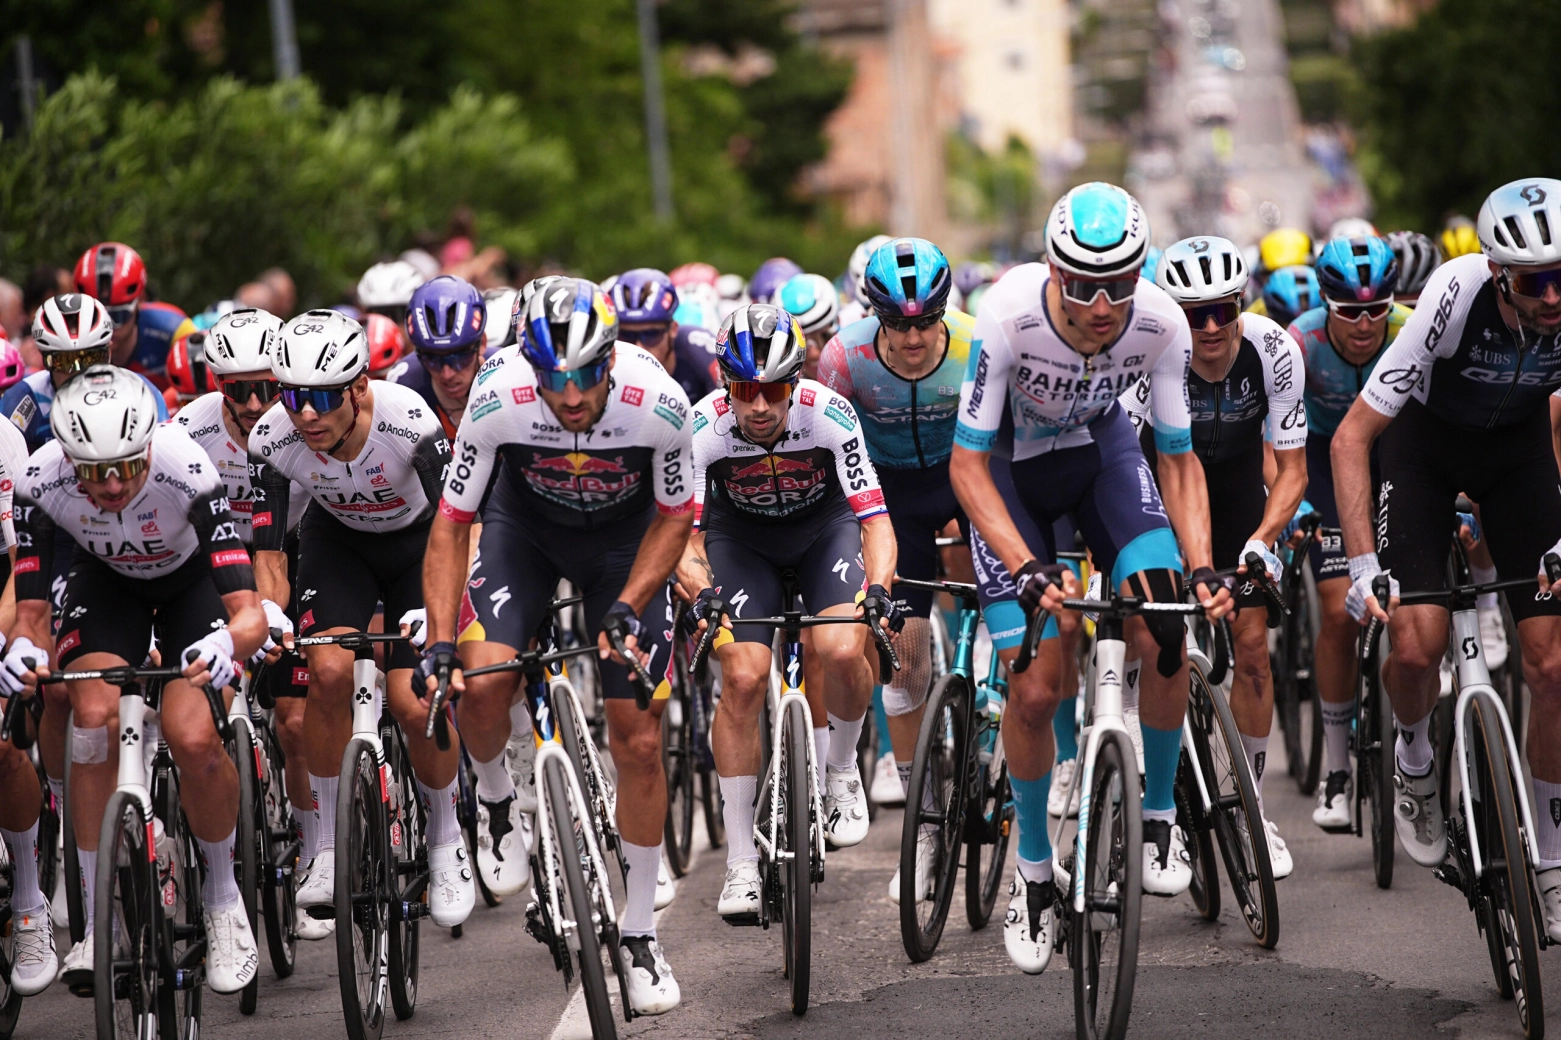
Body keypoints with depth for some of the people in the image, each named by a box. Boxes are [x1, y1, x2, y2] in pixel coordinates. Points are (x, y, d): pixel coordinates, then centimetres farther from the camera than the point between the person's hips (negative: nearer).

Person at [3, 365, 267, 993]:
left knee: (191, 737, -23)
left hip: (191, 577, -2)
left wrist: (226, 642, -63)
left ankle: (223, 899, 4)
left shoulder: (185, 471, -39)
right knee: (94, 717, -23)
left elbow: (249, 612, -41)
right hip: (107, 581, 2)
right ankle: (98, 923, -11)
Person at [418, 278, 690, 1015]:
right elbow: (452, 523, -18)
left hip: (624, 537, 0)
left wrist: (626, 608, -23)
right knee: (483, 684, -25)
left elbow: (675, 516, -13)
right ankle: (496, 803, 10)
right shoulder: (499, 402, -32)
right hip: (526, 524, 0)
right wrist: (439, 641, -26)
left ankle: (639, 934, 11)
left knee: (639, 745, -4)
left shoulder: (659, 404, -32)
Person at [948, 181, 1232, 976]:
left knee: (1164, 633, -20)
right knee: (1036, 687, -9)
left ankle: (1158, 817, 3)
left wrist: (1202, 568, -29)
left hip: (1101, 449, 2)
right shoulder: (1010, 315, -35)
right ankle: (1032, 871, 12)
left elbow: (1178, 460, -14)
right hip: (1014, 469, -2)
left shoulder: (1162, 325, -27)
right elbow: (967, 463, -29)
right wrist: (1027, 567, -40)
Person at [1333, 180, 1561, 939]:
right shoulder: (1458, 297, -36)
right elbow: (1351, 437, -30)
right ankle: (1413, 761, 16)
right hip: (1427, 440, -2)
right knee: (1416, 643, -19)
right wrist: (1362, 563, -37)